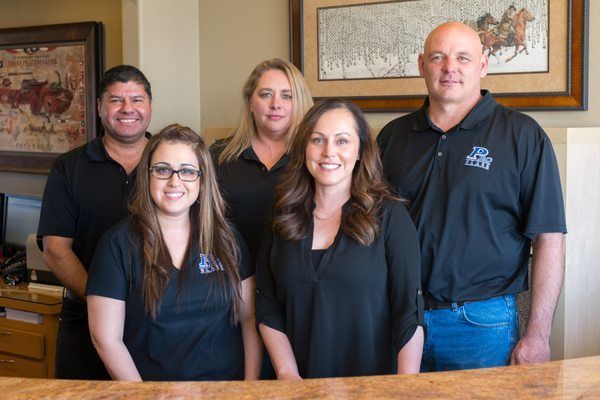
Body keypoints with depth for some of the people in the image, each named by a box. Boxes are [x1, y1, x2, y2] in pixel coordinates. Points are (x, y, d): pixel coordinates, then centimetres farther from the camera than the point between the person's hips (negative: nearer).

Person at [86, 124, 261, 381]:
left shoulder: (225, 238, 8)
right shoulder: (118, 243, -1)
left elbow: (250, 318, 9)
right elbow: (106, 339, -3)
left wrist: (251, 387, 0)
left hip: (228, 382, 2)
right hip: (153, 389, -2)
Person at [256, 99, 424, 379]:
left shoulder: (390, 216, -9)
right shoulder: (284, 218, 1)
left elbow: (409, 314, -12)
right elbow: (268, 309, 1)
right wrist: (287, 374, -9)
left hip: (374, 381, -2)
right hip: (302, 380, 3)